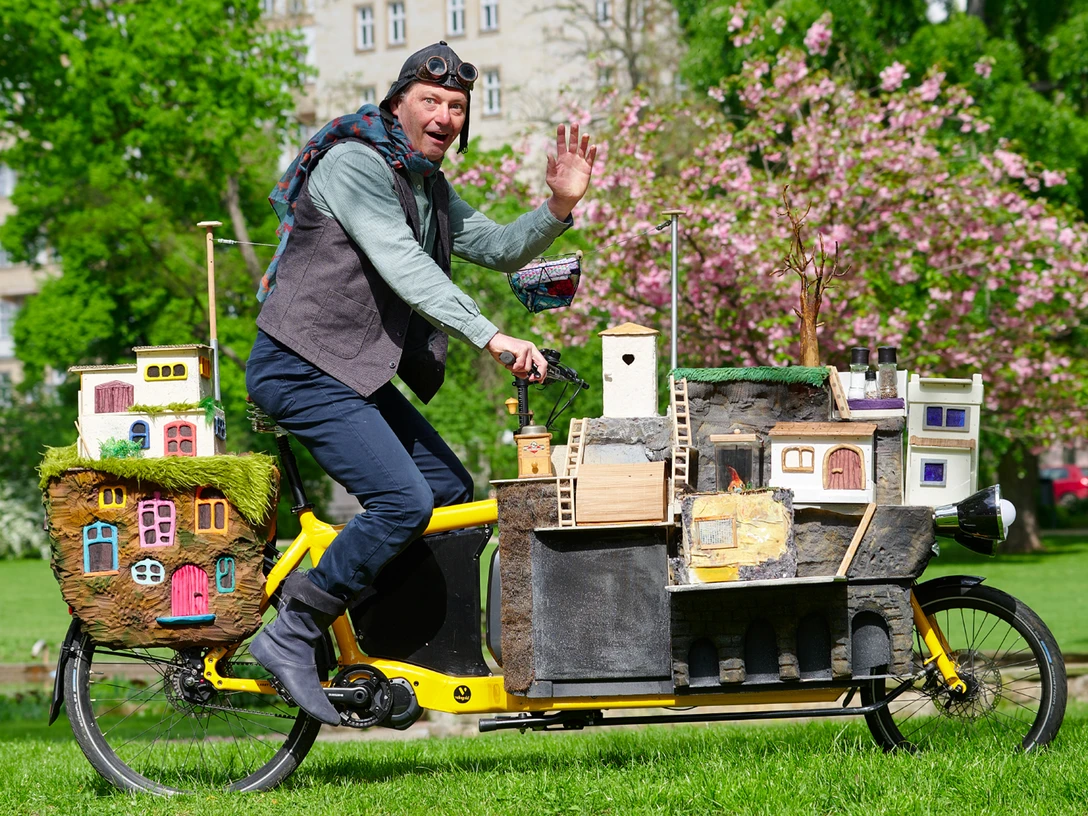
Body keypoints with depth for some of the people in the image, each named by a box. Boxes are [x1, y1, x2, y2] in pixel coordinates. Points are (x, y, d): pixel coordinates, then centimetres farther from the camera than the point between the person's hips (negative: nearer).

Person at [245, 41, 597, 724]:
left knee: (453, 493, 7)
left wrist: (560, 208, -2)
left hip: (358, 372, 10)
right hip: (303, 367, -10)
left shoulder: (430, 188, 17)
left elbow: (500, 249, 17)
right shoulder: (355, 163, -14)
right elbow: (403, 267, -24)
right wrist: (490, 338, -31)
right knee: (404, 501, -21)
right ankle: (290, 638, -13)